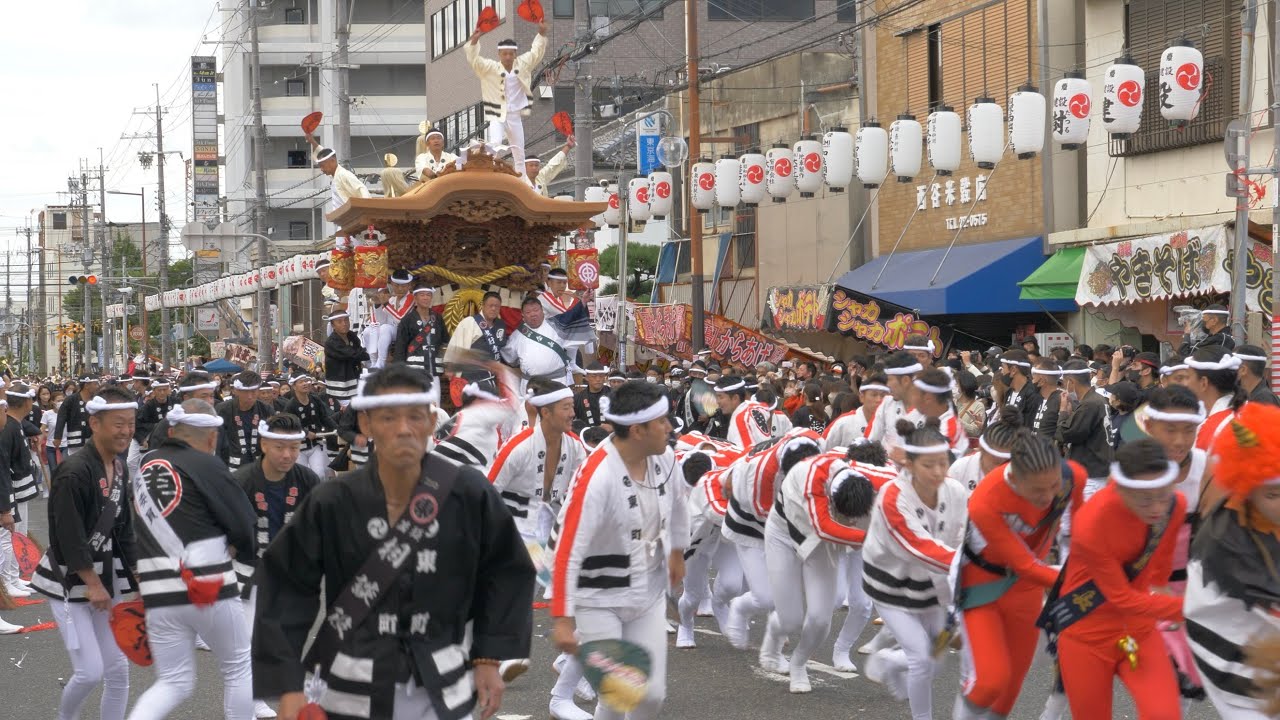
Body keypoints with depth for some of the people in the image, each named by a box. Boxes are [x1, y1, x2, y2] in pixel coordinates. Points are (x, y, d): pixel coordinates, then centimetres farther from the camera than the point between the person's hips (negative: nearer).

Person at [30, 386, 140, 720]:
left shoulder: (119, 470, 5)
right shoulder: (74, 471, -21)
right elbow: (68, 535, -22)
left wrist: (136, 576, 6)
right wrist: (92, 583, -19)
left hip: (105, 574, 8)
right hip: (70, 580, -8)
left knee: (117, 670, 7)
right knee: (90, 671, -11)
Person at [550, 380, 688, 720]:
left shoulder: (664, 458, -6)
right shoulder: (596, 477, -27)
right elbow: (568, 552, -27)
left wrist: (677, 552, 29)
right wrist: (562, 619, -28)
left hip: (649, 597, 6)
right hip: (599, 602, -6)